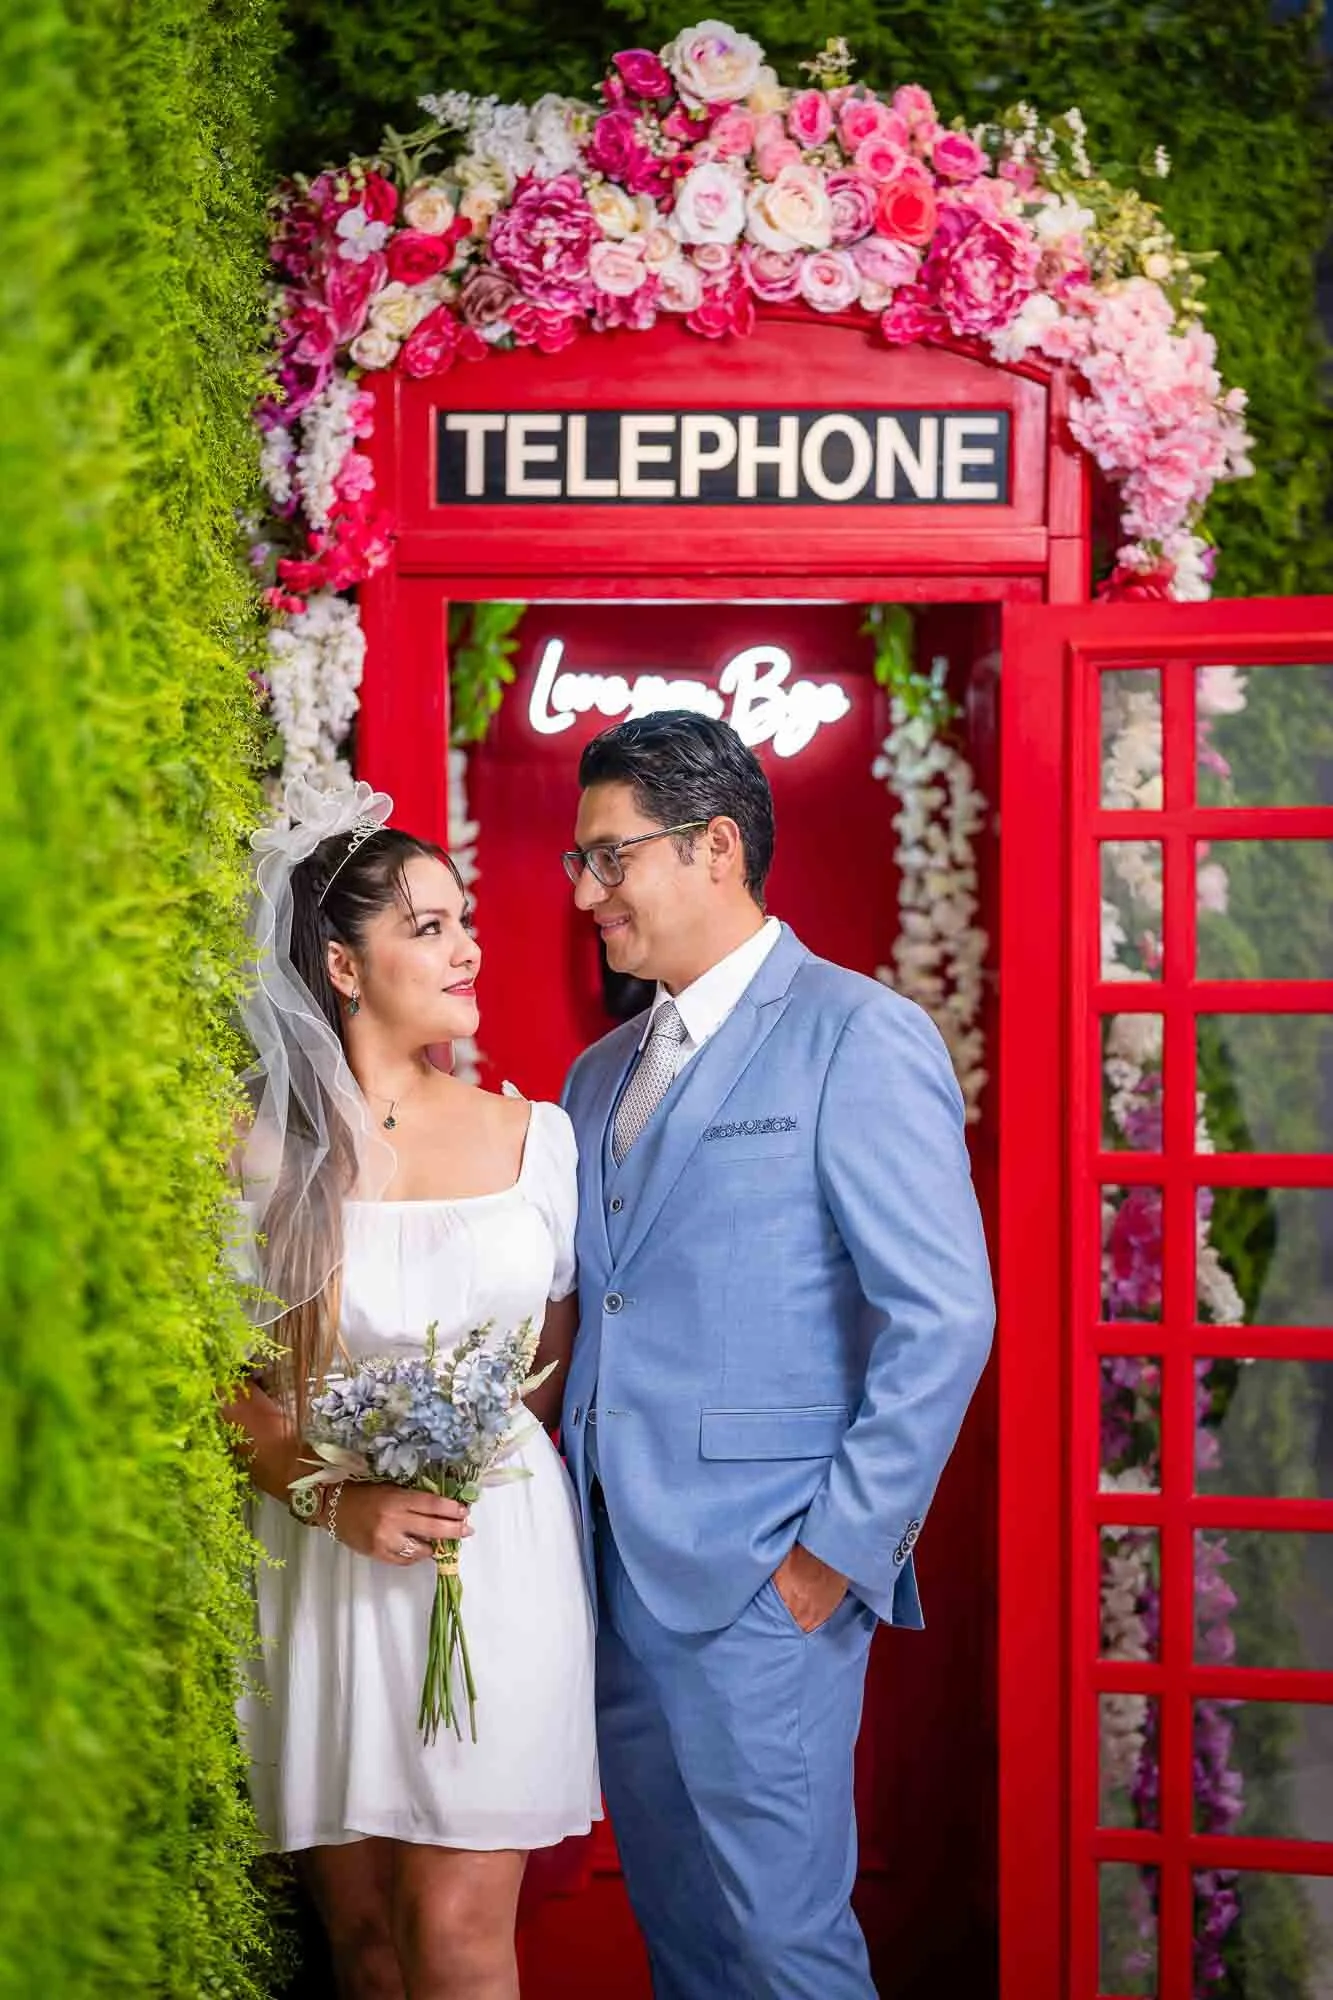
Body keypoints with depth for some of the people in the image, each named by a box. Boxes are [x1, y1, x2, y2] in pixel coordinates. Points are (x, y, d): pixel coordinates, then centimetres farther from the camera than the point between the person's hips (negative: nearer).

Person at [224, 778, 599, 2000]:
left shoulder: (532, 1135, 4)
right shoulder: (265, 1154, -3)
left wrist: (496, 1460, 1)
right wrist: (338, 1500, -13)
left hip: (505, 1553, 1)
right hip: (335, 1565, 0)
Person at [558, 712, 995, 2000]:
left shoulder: (857, 1038, -8)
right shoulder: (601, 1072, 17)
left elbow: (944, 1317, -14)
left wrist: (839, 1550, -15)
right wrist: (577, 1518, 8)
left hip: (761, 1584, -7)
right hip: (620, 1566, 8)